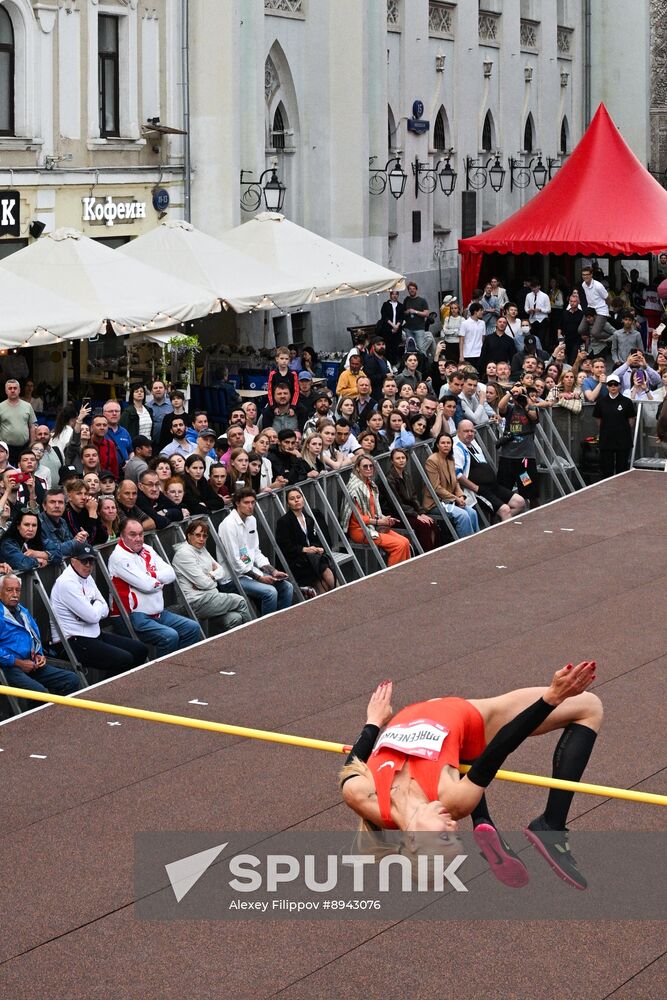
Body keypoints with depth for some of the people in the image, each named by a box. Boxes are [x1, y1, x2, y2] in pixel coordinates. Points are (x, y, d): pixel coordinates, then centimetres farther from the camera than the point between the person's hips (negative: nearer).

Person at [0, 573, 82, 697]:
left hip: (31, 664, 9)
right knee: (40, 691, -34)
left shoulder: (23, 611, 23)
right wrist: (18, 663, -15)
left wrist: (39, 655, 11)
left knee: (73, 680, -6)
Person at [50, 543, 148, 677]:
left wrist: (95, 610, -11)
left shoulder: (87, 578, 13)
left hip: (94, 635, 10)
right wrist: (98, 605, 2)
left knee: (140, 650, 4)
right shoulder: (67, 583, -18)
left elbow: (105, 611, 11)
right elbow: (92, 616, -20)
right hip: (72, 642, -10)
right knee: (124, 660, -22)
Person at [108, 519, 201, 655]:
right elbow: (146, 585, -19)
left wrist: (151, 575, -10)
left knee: (193, 628, 3)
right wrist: (161, 580, 1)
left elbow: (171, 574, 5)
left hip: (157, 613, 9)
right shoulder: (119, 556, -13)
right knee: (170, 636, -28)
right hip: (131, 617, -9)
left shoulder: (147, 550, 13)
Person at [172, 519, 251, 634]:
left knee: (235, 618, -18)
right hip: (196, 602, -8)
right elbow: (203, 583, -16)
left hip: (209, 596, 8)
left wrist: (211, 575, -5)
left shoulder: (202, 549, 17)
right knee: (240, 601, -9)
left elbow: (221, 571, 17)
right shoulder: (184, 553, -12)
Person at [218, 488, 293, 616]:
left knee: (286, 587, -1)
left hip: (251, 571, 9)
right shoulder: (229, 525, -18)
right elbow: (235, 562, -19)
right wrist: (259, 578, -17)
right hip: (233, 579, -9)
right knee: (270, 592, -25)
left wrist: (273, 571, 0)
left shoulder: (251, 520, 9)